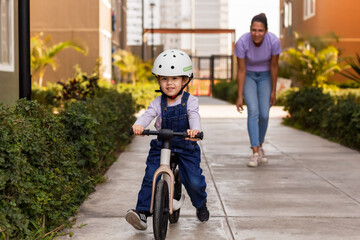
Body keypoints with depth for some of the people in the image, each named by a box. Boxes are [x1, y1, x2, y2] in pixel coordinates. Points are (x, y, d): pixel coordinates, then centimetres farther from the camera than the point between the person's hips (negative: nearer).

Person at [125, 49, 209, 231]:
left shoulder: (189, 101, -5)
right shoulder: (158, 103, -1)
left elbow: (194, 116, -22)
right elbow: (148, 115, -17)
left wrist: (194, 129, -47)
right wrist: (139, 125, -41)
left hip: (186, 147, -2)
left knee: (194, 180, -8)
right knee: (150, 177, -12)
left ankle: (201, 205, 23)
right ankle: (142, 211, -6)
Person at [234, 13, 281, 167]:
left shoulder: (274, 41, -27)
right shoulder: (242, 42, -29)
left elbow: (274, 66, -14)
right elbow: (241, 70, -20)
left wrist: (273, 91, -7)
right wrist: (239, 97, -18)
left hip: (265, 76, 1)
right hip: (248, 76, -1)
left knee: (264, 115, -6)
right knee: (253, 111, -17)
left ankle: (260, 146, 20)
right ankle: (255, 153, -19)